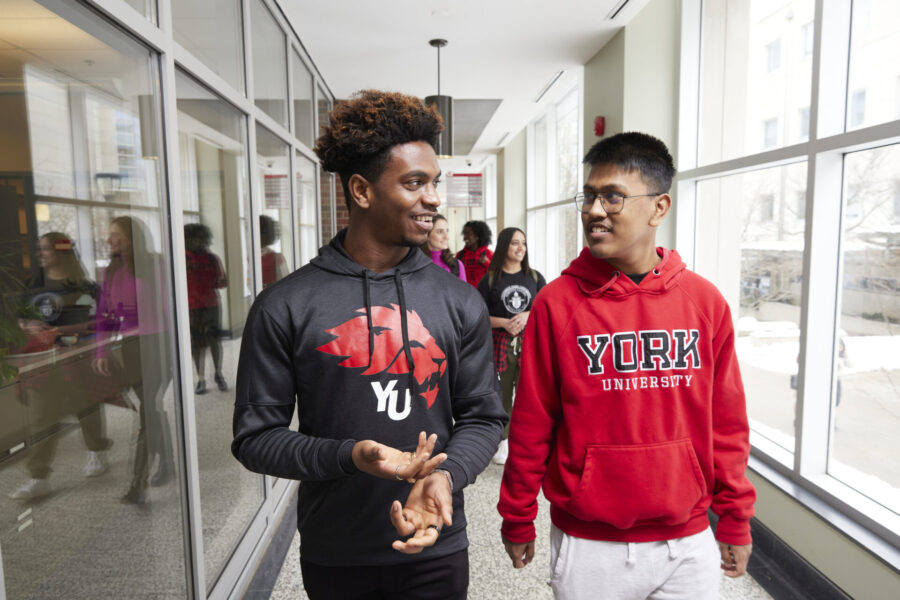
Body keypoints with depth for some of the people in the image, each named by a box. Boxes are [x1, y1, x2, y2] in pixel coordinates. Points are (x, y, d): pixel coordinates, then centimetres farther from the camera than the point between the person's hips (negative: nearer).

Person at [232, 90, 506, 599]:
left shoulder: (461, 302, -4)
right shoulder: (286, 307, -10)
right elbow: (255, 436, -6)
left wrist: (446, 475, -18)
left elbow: (483, 417, 1)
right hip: (332, 557, 0)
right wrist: (349, 456, -21)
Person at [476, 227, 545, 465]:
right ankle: (503, 441, 17)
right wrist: (504, 323, -12)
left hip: (530, 342, 1)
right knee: (502, 392, 3)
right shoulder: (490, 279, 3)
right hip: (500, 343, -1)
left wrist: (528, 316, -9)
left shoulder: (535, 277, 10)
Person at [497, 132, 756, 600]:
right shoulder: (557, 302, -10)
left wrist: (735, 519, 7)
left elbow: (726, 420, 4)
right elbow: (531, 425, -6)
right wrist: (517, 521, 1)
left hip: (688, 541, 3)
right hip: (588, 546, -2)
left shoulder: (705, 300, -3)